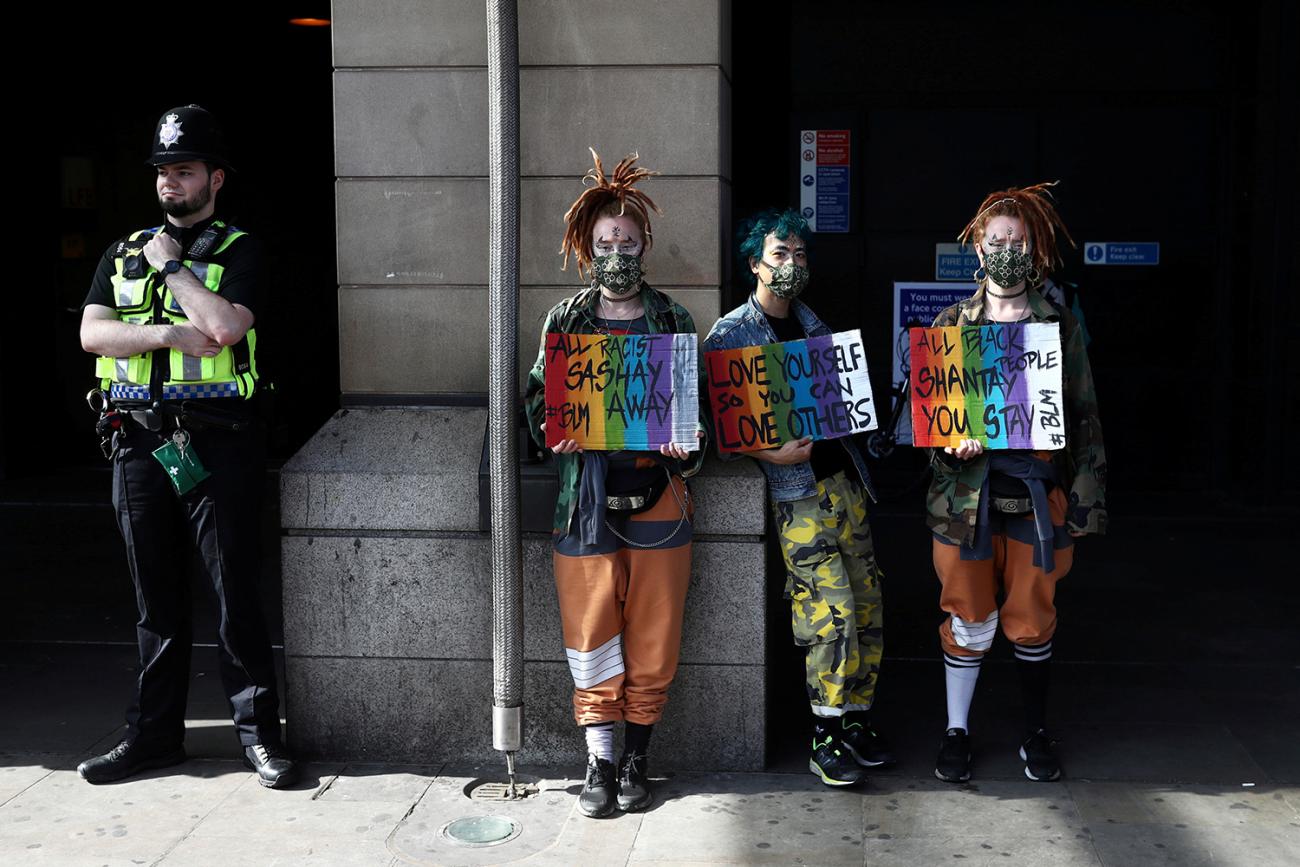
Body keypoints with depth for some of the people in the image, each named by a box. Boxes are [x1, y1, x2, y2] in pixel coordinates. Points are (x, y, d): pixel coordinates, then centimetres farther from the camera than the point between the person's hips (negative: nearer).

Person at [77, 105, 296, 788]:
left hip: (215, 443, -4)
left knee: (235, 592, -2)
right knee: (156, 599, 11)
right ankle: (155, 733, 21)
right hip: (137, 443, 5)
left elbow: (224, 325, -16)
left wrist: (172, 266, -5)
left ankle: (259, 732, 7)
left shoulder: (238, 252, 2)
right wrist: (168, 333, -12)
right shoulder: (124, 253, 16)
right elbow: (92, 332, 2)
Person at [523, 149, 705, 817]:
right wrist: (551, 430, -13)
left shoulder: (673, 320, 8)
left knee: (652, 635, 4)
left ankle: (636, 760, 17)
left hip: (657, 493, 0)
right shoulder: (565, 319, 8)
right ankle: (599, 763, 10)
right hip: (586, 497, 0)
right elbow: (537, 393, 8)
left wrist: (687, 447, -12)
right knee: (591, 634, 1)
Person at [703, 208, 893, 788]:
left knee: (867, 604, 6)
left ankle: (857, 722, 19)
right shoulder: (729, 335, -3)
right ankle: (826, 741, -1)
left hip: (841, 475, 7)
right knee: (831, 609, -13)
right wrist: (768, 452, -21)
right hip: (795, 487, -7)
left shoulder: (810, 323, 18)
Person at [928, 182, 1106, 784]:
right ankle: (957, 731, 23)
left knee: (1032, 622, 8)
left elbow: (1084, 417, 5)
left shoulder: (1060, 326, 5)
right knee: (968, 620, 6)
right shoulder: (952, 323, 5)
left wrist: (1084, 504, -1)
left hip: (1037, 496, 0)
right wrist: (951, 444, -16)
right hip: (967, 496, 0)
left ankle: (1036, 732, 26)